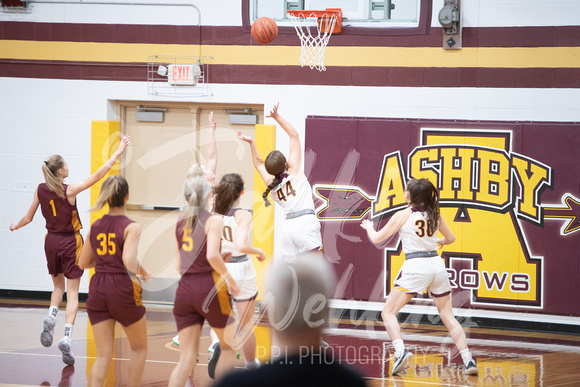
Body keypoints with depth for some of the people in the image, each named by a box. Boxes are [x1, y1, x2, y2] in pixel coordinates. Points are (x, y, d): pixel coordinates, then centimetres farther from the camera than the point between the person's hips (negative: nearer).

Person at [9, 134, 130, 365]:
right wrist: (118, 153, -19)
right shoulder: (69, 191, -17)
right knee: (72, 294, 1)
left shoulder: (41, 190, -5)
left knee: (58, 287, 24)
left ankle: (51, 316, -5)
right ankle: (67, 336, -13)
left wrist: (16, 226, 26)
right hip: (71, 243, -4)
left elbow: (28, 218, 4)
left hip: (51, 241, 4)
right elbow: (97, 176, -20)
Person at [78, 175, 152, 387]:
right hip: (123, 289, -4)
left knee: (103, 355, 4)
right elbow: (129, 260, -23)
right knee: (139, 348, 18)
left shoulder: (95, 227, 7)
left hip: (98, 289, 4)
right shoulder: (131, 227, -9)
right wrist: (144, 273, -5)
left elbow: (83, 263, 13)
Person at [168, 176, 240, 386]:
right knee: (229, 346, 16)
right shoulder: (214, 220, -5)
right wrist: (228, 277, -6)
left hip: (184, 289, 5)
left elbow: (180, 264, 14)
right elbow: (212, 255, -20)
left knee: (186, 358, 3)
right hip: (209, 287, -5)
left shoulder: (181, 222, 13)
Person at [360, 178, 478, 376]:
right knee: (448, 316, 14)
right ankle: (468, 360, 3)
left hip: (415, 265, -5)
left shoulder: (403, 215, -3)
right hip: (437, 264, 5)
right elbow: (451, 238, 25)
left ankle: (401, 351, -21)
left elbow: (377, 239, 4)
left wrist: (369, 227, 26)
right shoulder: (435, 215, 9)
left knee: (388, 312, 2)